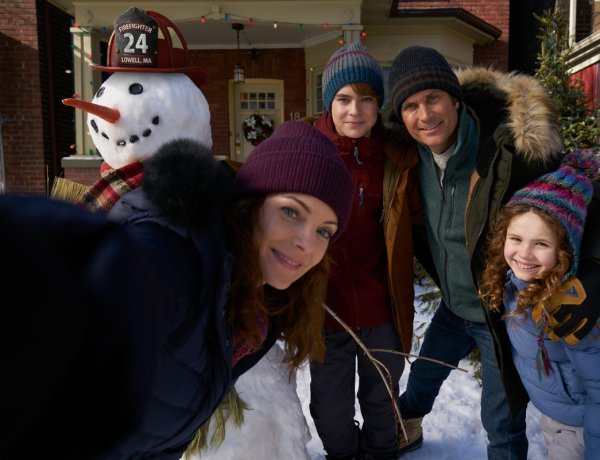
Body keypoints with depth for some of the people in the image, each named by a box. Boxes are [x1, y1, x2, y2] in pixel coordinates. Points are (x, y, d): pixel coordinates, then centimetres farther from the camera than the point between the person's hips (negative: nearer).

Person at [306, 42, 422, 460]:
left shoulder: (398, 160, -4)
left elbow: (412, 225, 9)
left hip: (382, 305, 1)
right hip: (324, 304, -1)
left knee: (382, 401, 23)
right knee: (332, 412, 17)